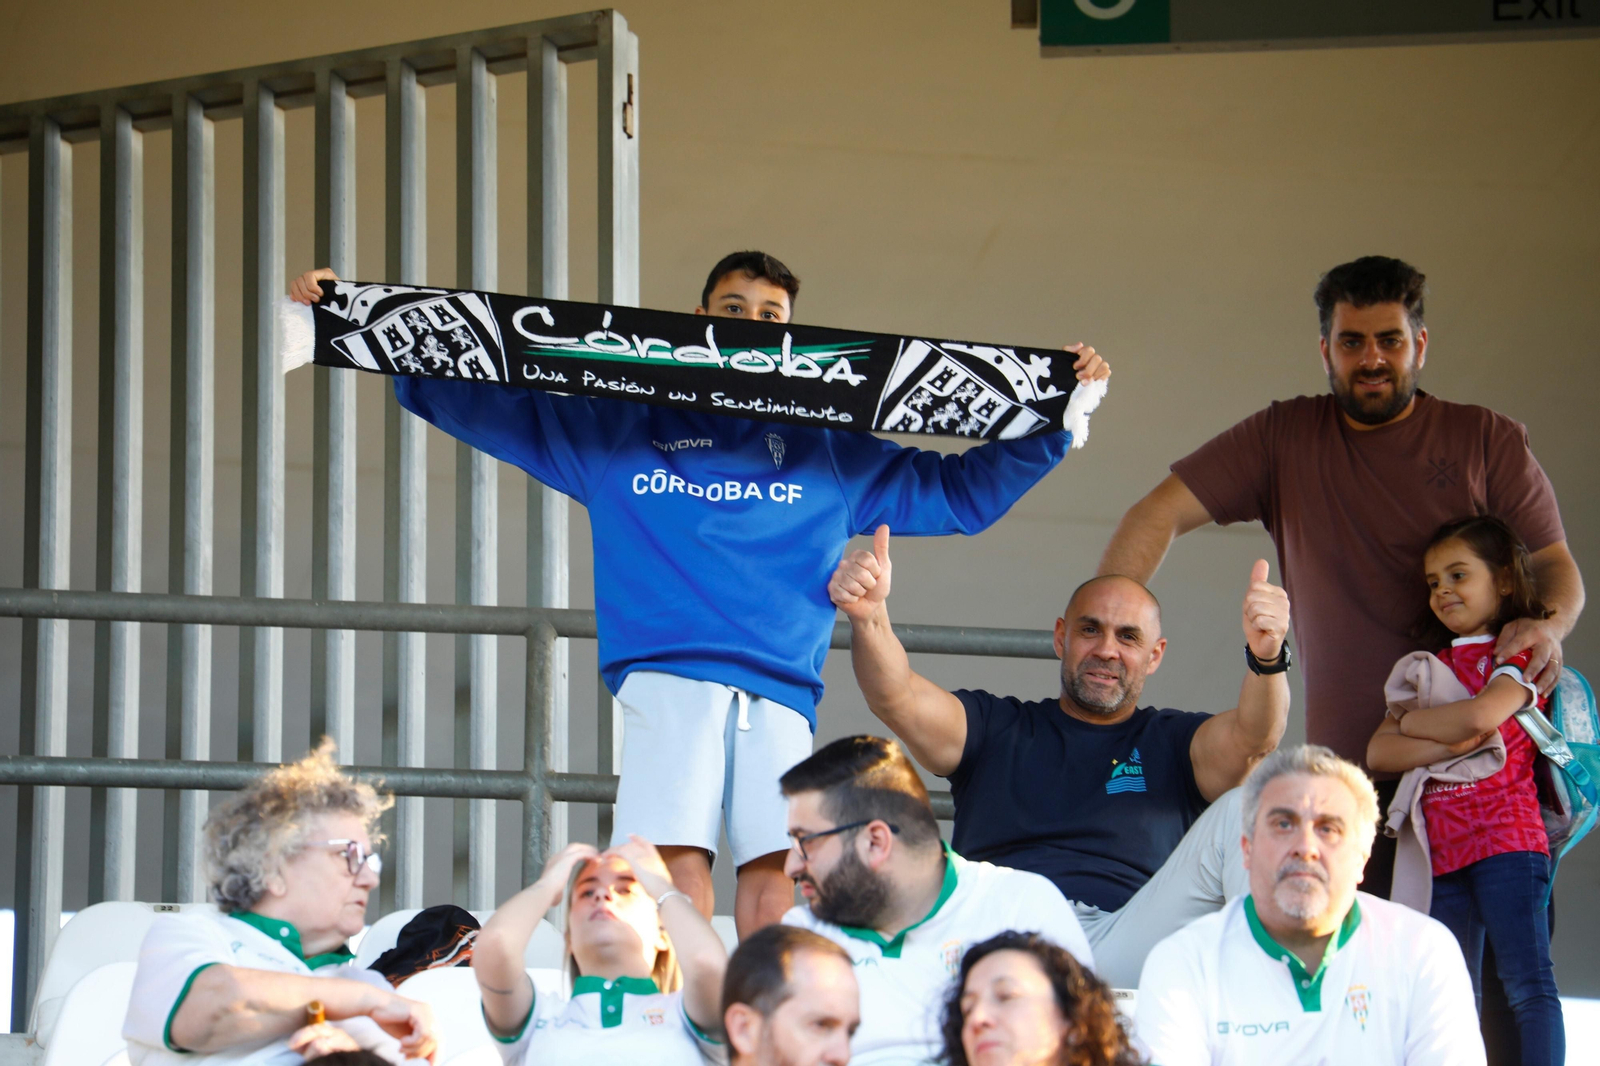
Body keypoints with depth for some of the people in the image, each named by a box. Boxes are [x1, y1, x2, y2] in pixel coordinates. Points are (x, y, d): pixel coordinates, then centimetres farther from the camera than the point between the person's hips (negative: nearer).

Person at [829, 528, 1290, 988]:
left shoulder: (1173, 741, 23)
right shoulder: (996, 728, 24)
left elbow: (1250, 738, 0)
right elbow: (898, 699, 7)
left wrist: (1266, 659, -24)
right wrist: (868, 619, -16)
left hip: (1122, 950, 1)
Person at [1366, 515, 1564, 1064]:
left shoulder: (1522, 654, 2)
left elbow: (1480, 715, -18)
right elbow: (1378, 753, 6)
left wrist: (1410, 721, 0)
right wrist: (1448, 745, -10)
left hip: (1506, 838, -6)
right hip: (1445, 849, 7)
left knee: (1526, 984, -13)